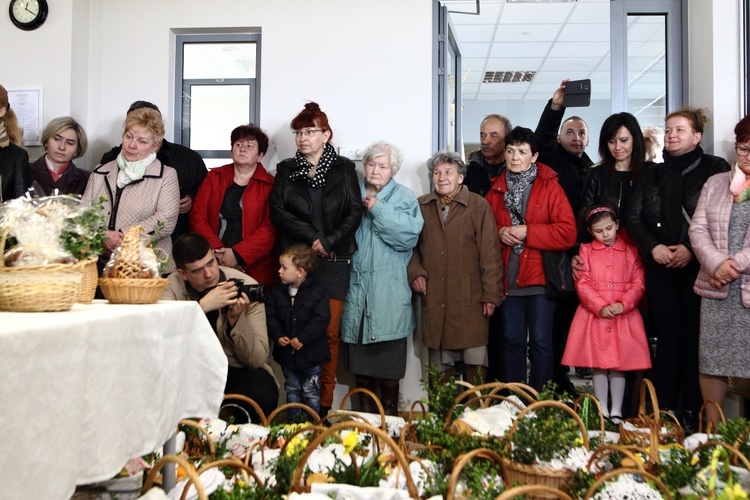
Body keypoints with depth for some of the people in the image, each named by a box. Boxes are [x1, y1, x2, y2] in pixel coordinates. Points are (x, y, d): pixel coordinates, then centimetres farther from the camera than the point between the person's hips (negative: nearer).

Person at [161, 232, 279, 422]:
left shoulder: (246, 285, -14)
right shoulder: (174, 286, -9)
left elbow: (257, 358, -15)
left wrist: (236, 319, -31)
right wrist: (202, 306, -35)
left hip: (239, 369, -1)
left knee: (263, 397, -32)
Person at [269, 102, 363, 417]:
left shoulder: (344, 168, 10)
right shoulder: (286, 169, 14)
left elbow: (355, 212, 2)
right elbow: (277, 211, 3)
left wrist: (329, 241, -10)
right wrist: (312, 237, -8)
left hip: (333, 261, -1)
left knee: (329, 332, -2)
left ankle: (325, 403, 6)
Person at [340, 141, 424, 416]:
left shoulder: (404, 197, 4)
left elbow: (410, 233, -14)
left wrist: (378, 209, -13)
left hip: (389, 294, -3)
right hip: (356, 289, 3)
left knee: (388, 362, 1)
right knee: (360, 361, 9)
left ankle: (389, 413, 16)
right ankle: (366, 414, 23)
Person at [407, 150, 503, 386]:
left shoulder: (479, 205, 1)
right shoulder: (421, 206, 11)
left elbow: (490, 252, -2)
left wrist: (491, 294, -6)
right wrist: (415, 272, 1)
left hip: (470, 298, -3)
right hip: (434, 299, 3)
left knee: (475, 362, 1)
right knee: (440, 365, 9)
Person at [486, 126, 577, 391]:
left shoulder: (550, 188, -1)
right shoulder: (497, 189, 11)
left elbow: (568, 233, -9)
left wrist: (527, 232, -15)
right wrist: (499, 232, -6)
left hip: (540, 277, -3)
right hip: (507, 278, 4)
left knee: (541, 341, 1)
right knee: (512, 340, 10)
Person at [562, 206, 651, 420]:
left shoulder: (631, 252, 8)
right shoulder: (586, 250, 7)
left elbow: (638, 284, 2)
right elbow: (582, 284, -1)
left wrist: (622, 304, -14)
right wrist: (601, 307, -13)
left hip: (624, 315, 0)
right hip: (594, 314, 0)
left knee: (620, 364, 3)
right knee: (598, 364, 3)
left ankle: (616, 412, 11)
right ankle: (602, 411, 12)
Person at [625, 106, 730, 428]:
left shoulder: (715, 168, 4)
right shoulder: (652, 175, 16)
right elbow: (633, 216, 10)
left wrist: (692, 248, -15)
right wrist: (653, 246, -5)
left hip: (697, 265, -3)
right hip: (660, 266, 3)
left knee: (694, 337, -2)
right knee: (667, 337, 5)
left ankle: (692, 410, 8)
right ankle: (666, 410, 10)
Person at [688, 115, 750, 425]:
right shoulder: (715, 183, 13)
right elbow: (698, 228, 5)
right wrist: (717, 264, -11)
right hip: (716, 288, 3)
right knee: (711, 359, 6)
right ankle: (712, 427, 19)